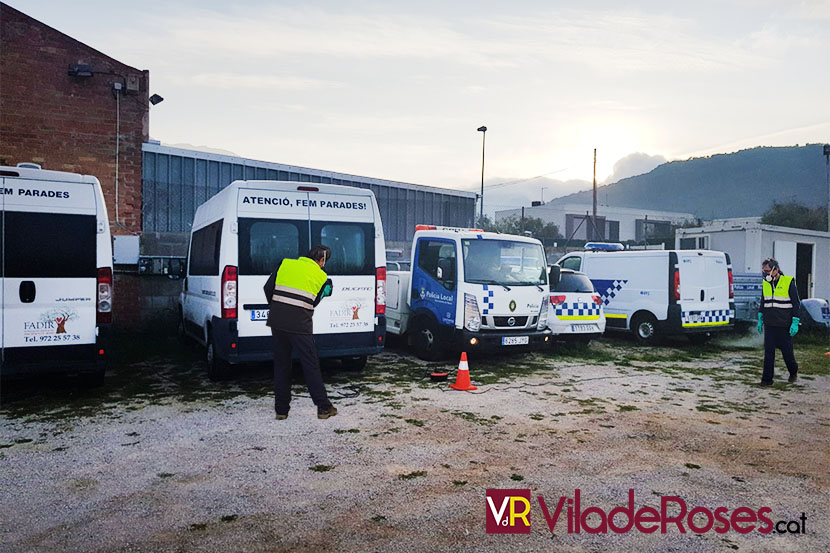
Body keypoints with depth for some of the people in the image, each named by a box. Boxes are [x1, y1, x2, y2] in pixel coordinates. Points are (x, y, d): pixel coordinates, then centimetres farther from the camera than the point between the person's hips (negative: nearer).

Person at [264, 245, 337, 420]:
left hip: (277, 321, 3)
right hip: (300, 325, -3)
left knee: (281, 364, 14)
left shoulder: (285, 263, 10)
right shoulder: (322, 277, 5)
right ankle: (323, 407, 12)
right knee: (311, 365, 6)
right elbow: (313, 303, 7)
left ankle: (281, 409, 19)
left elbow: (268, 288, 10)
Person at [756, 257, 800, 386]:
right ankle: (767, 379, 4)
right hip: (769, 324, 4)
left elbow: (796, 303, -6)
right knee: (768, 351, 1)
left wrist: (795, 323, -10)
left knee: (786, 350, 7)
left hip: (784, 325, -4)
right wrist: (760, 320, 15)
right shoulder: (765, 283, 7)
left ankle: (793, 371, 34)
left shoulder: (789, 282, -8)